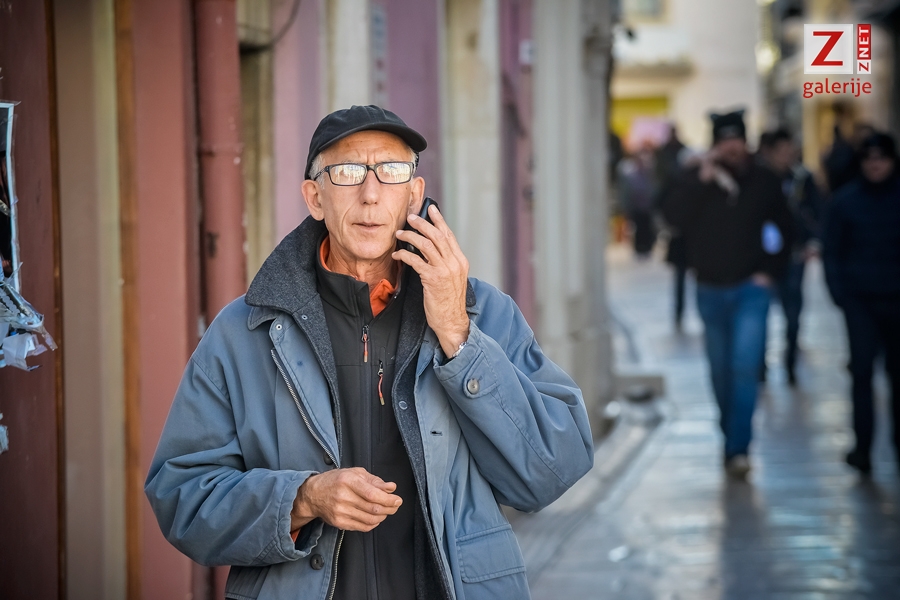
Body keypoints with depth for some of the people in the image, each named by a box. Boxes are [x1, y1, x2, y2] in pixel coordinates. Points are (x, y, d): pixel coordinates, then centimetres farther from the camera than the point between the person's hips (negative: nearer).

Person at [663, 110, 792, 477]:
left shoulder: (764, 183, 1)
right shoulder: (698, 178, -1)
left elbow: (783, 230, 14)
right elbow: (674, 217, -18)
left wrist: (770, 270, 4)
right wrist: (700, 179, -26)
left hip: (750, 289, -1)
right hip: (711, 290, 2)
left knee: (745, 367, -14)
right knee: (721, 371, 9)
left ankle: (738, 449, -18)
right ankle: (732, 439, 24)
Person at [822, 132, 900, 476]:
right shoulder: (846, 200, 1)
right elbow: (831, 250, 6)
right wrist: (838, 291, -4)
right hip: (860, 299, -1)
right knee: (862, 368, -10)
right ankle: (862, 447, -8)